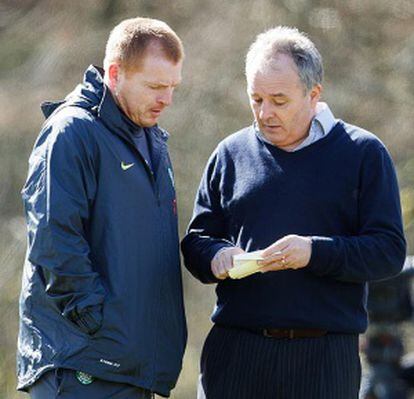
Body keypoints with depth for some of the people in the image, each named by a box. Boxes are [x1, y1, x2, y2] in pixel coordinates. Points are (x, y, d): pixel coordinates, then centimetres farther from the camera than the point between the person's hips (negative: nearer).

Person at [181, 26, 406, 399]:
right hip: (236, 351, 2)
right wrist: (215, 256, -9)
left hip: (325, 355, -2)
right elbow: (196, 241, 15)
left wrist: (314, 252, -18)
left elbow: (390, 251, -3)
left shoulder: (363, 152, 3)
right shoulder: (232, 152, 12)